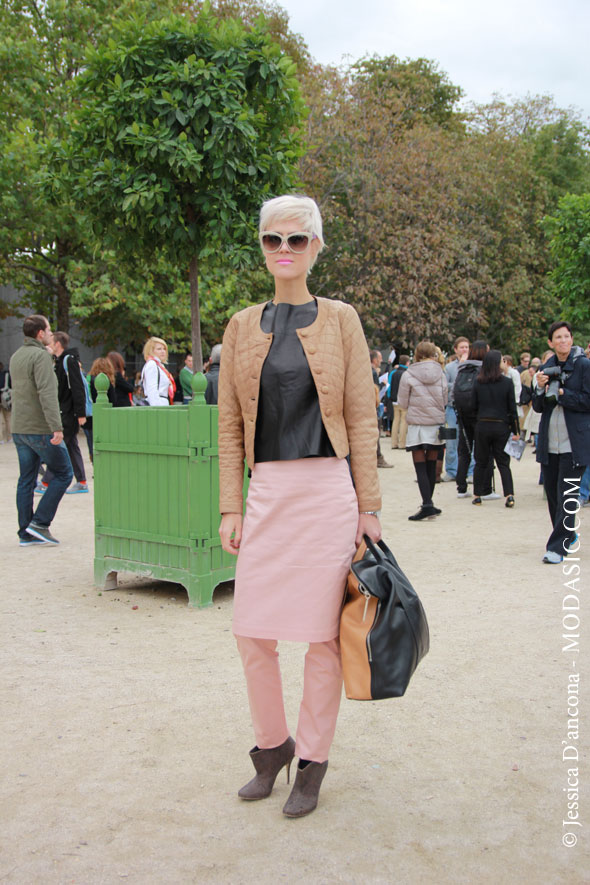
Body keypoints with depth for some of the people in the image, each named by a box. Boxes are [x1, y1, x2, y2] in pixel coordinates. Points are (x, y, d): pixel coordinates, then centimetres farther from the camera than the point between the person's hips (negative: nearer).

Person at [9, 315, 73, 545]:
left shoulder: (16, 356, 14)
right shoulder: (41, 356, -13)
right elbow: (47, 393, -23)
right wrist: (57, 427, -27)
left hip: (19, 429, 8)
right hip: (40, 429, -8)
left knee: (26, 479, 10)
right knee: (63, 473, 2)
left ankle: (26, 533, 12)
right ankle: (40, 523, -3)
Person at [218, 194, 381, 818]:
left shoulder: (339, 320, 3)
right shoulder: (243, 327, 10)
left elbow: (362, 418, 1)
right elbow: (230, 425, 9)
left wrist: (368, 506, -2)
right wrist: (231, 506, 3)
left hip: (327, 491, -2)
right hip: (267, 492, 3)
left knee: (322, 633, 3)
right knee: (252, 632, 4)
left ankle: (312, 758, 22)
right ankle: (272, 744, 28)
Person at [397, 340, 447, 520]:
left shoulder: (408, 375, -8)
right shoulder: (440, 374, 0)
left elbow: (403, 403, -2)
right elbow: (445, 400, 4)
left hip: (417, 425, -3)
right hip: (436, 424, 3)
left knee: (420, 467, -3)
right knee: (431, 466, 11)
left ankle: (427, 504, -14)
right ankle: (428, 504, 19)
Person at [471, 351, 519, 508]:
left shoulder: (478, 383, -1)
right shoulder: (507, 382, -6)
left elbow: (474, 407, 3)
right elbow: (512, 408, -5)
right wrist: (516, 431, -1)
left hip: (482, 426, 1)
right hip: (501, 427, -1)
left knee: (481, 462, 12)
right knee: (503, 463, 5)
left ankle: (477, 495, 14)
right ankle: (509, 495, -7)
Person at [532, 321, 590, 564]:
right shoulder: (546, 368, 11)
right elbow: (538, 407, 9)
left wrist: (560, 393, -13)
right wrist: (540, 388, -8)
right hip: (550, 441, 5)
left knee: (567, 495, -7)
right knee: (552, 491, 11)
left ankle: (558, 546, -5)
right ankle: (568, 536, 30)